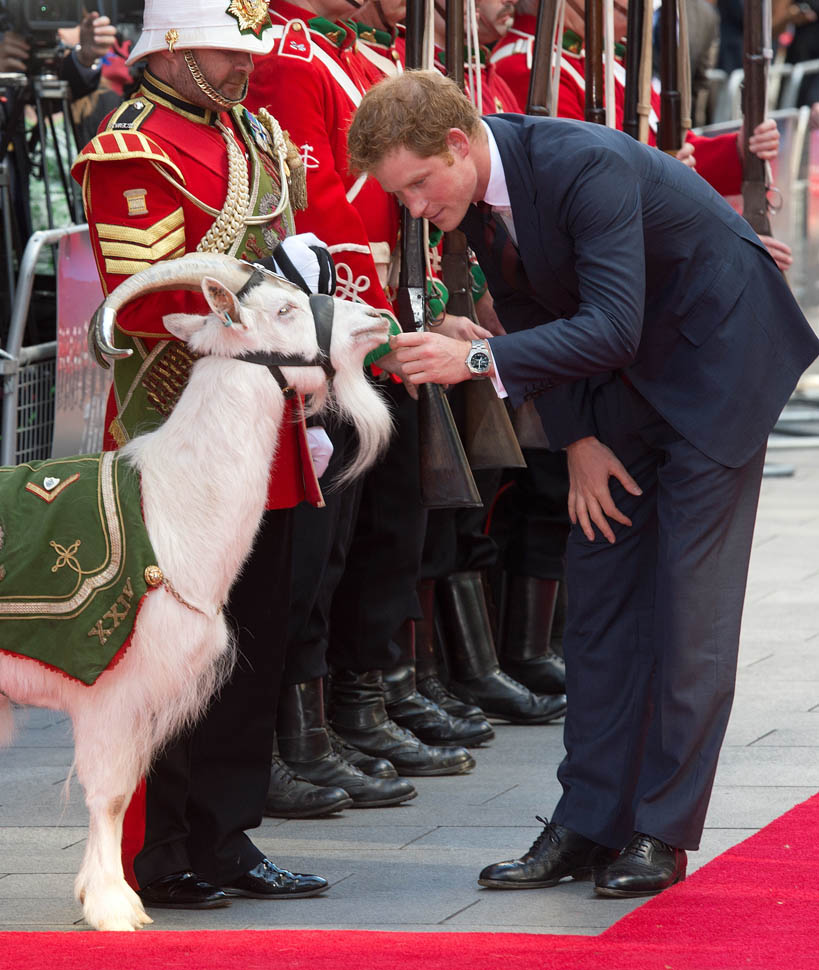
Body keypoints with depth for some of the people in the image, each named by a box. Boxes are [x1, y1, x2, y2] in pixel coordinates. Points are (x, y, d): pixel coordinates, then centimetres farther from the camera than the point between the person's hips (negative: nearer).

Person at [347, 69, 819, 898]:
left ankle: (659, 832, -3)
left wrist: (478, 361, -43)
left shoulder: (587, 167, -32)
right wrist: (576, 439, -3)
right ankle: (587, 824, 7)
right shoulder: (473, 193, -8)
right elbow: (532, 318, 5)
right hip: (624, 381, 8)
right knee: (599, 592, 5)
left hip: (715, 355, -8)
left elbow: (611, 329, -38)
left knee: (687, 603, -8)